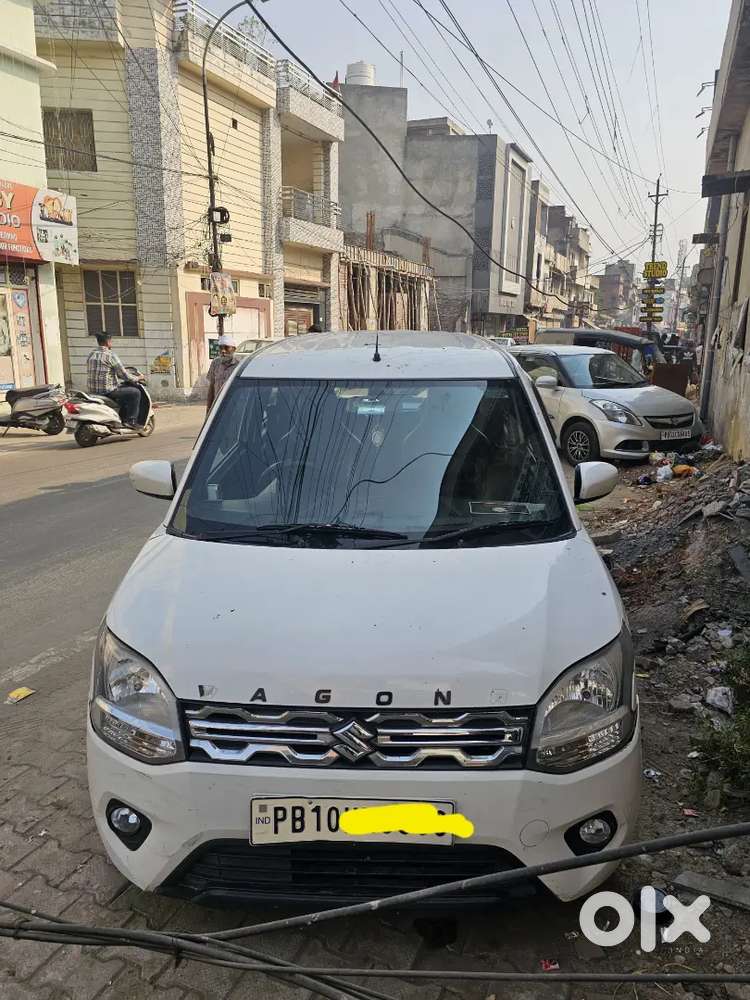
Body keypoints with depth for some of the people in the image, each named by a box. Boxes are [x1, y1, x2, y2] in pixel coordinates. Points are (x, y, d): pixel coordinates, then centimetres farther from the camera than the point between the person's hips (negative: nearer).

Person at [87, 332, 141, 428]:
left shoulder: (91, 355, 13)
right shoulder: (110, 355, -12)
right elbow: (123, 374, -12)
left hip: (93, 391, 9)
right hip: (107, 391, -9)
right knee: (135, 392, 0)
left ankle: (123, 419, 34)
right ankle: (131, 420, -5)